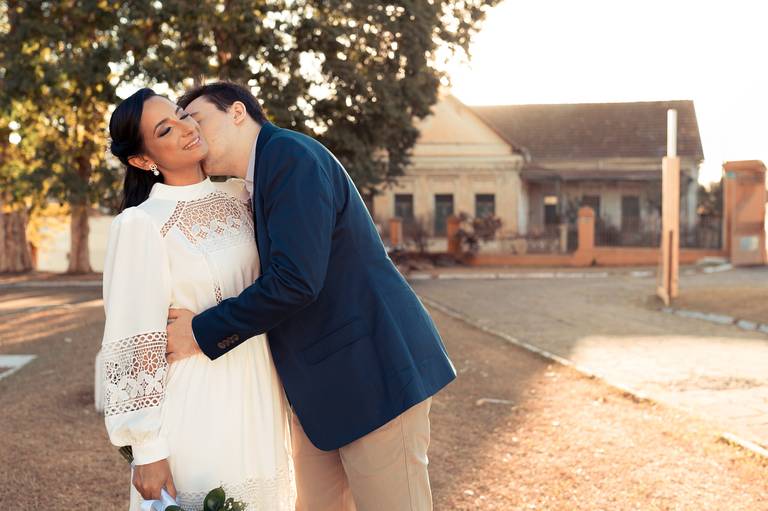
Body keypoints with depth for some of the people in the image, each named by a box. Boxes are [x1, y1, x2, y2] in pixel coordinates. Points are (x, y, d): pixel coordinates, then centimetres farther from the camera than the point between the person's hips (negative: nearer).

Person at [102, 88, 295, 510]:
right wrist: (147, 449, -14)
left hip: (259, 401, 6)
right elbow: (135, 343, -14)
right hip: (199, 411, -6)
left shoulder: (237, 195, 4)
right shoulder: (140, 224, -13)